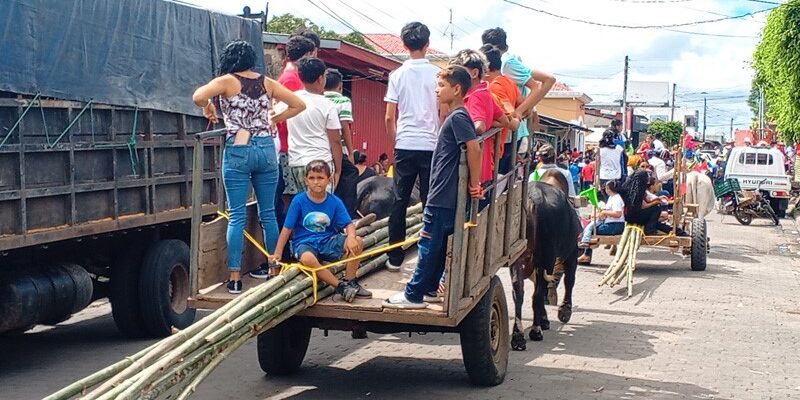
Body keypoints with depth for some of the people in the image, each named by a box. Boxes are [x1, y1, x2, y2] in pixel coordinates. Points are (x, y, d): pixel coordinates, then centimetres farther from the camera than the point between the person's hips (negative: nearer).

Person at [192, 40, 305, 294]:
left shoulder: (227, 81, -1)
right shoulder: (267, 83, 10)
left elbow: (198, 97, -17)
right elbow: (299, 105, 13)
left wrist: (208, 109, 3)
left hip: (238, 151, -3)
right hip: (266, 149, 3)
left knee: (237, 216, -1)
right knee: (268, 213, 12)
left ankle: (235, 277, -3)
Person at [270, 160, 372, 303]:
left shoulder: (335, 201, -1)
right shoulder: (299, 200, -7)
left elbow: (349, 224, -5)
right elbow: (287, 228, -4)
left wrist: (351, 237, -29)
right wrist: (277, 254, -8)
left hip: (328, 242, 3)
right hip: (304, 243, -3)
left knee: (358, 242, -19)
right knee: (307, 258, -38)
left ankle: (350, 282, -5)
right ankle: (340, 286, -24)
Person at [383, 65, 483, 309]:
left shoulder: (457, 117, -15)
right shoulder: (455, 117, 15)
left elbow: (474, 148, -26)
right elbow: (469, 148, 22)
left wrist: (474, 184, -20)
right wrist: (473, 183, 14)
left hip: (443, 197, -10)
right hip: (444, 195, 10)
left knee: (429, 246, -4)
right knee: (437, 246, 16)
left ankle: (413, 295, 2)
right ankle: (429, 289, 25)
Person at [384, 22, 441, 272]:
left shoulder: (397, 75, 1)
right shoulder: (437, 74, -2)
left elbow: (389, 117, 1)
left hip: (405, 146, 1)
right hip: (432, 145, -1)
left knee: (400, 201, 7)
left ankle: (395, 258, 9)